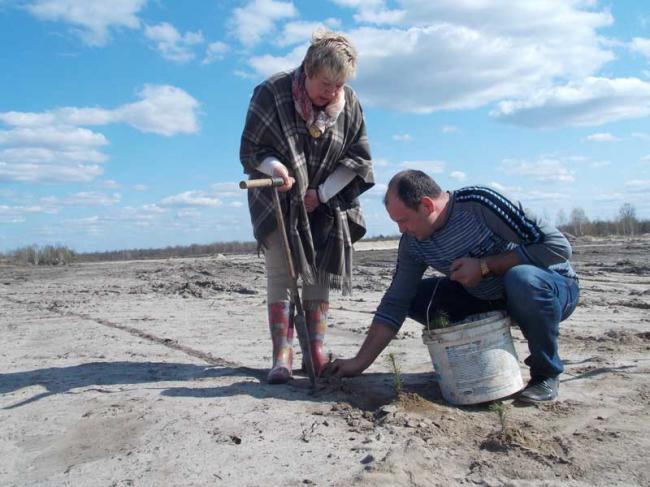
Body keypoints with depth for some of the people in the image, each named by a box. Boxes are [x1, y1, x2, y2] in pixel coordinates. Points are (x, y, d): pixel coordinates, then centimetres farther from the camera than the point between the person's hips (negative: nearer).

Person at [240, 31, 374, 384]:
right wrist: (274, 167, -31)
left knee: (319, 275, 1)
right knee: (279, 272, -11)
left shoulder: (349, 103, -7)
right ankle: (282, 355, -8)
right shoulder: (271, 93, -15)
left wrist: (322, 193, -13)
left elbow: (359, 158, -3)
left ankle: (316, 352, 9)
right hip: (277, 200, -2)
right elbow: (250, 149, -9)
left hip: (325, 203, 3)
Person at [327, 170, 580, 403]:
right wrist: (360, 362, -10)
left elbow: (558, 246, -26)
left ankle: (546, 373, -12)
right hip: (489, 299, 5)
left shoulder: (480, 203, -26)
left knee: (521, 278, -39)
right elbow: (395, 303, -7)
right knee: (414, 296, -10)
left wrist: (484, 266, -28)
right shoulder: (412, 241, -9)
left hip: (553, 288, -5)